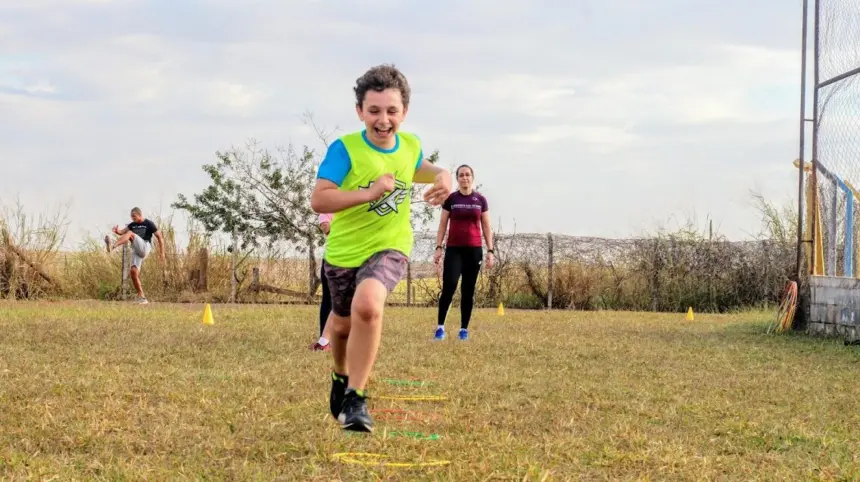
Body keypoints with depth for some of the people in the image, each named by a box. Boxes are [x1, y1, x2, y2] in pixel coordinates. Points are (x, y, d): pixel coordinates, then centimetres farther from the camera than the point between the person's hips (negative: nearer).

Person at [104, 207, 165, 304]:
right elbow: (122, 232, 4)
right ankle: (142, 297, -1)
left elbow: (159, 237, 2)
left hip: (145, 247, -6)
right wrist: (117, 231, -20)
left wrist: (161, 252, -2)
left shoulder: (149, 224, 1)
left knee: (130, 233, -25)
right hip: (136, 251, 6)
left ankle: (112, 247, -47)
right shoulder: (132, 225, 17)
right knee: (133, 271, -7)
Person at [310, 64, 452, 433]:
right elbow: (318, 200, -28)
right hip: (344, 251, 0)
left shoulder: (410, 145, -4)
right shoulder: (344, 149, -19)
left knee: (367, 305, -30)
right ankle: (341, 376, 55)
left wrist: (441, 175, 0)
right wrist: (370, 192, -36)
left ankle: (355, 397, -18)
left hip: (389, 248, 0)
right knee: (342, 323, 21)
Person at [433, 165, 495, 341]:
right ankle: (440, 326, -7)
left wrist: (490, 251, 2)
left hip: (474, 250, 1)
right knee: (449, 286, -15)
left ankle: (464, 329, 8)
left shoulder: (480, 199, 6)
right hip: (453, 249, -1)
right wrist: (438, 247, -3)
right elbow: (443, 225, 6)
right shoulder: (450, 199, 3)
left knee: (468, 290, 3)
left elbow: (486, 227, 8)